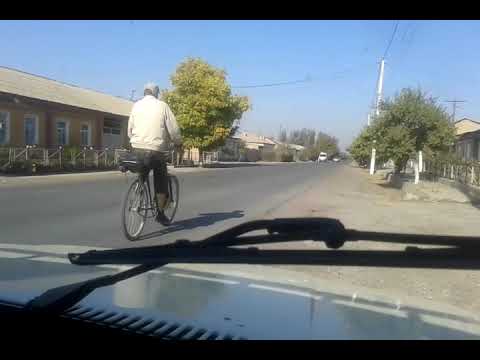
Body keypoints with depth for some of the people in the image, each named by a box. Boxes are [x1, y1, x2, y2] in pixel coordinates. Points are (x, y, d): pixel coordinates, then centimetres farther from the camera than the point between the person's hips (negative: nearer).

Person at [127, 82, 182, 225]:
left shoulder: (136, 105, 9)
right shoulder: (162, 106, 0)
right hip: (157, 149, -3)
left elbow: (130, 129, 11)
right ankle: (160, 213, 11)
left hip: (138, 148, 3)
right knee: (161, 183, 10)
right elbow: (173, 129, -4)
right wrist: (178, 143, 13)